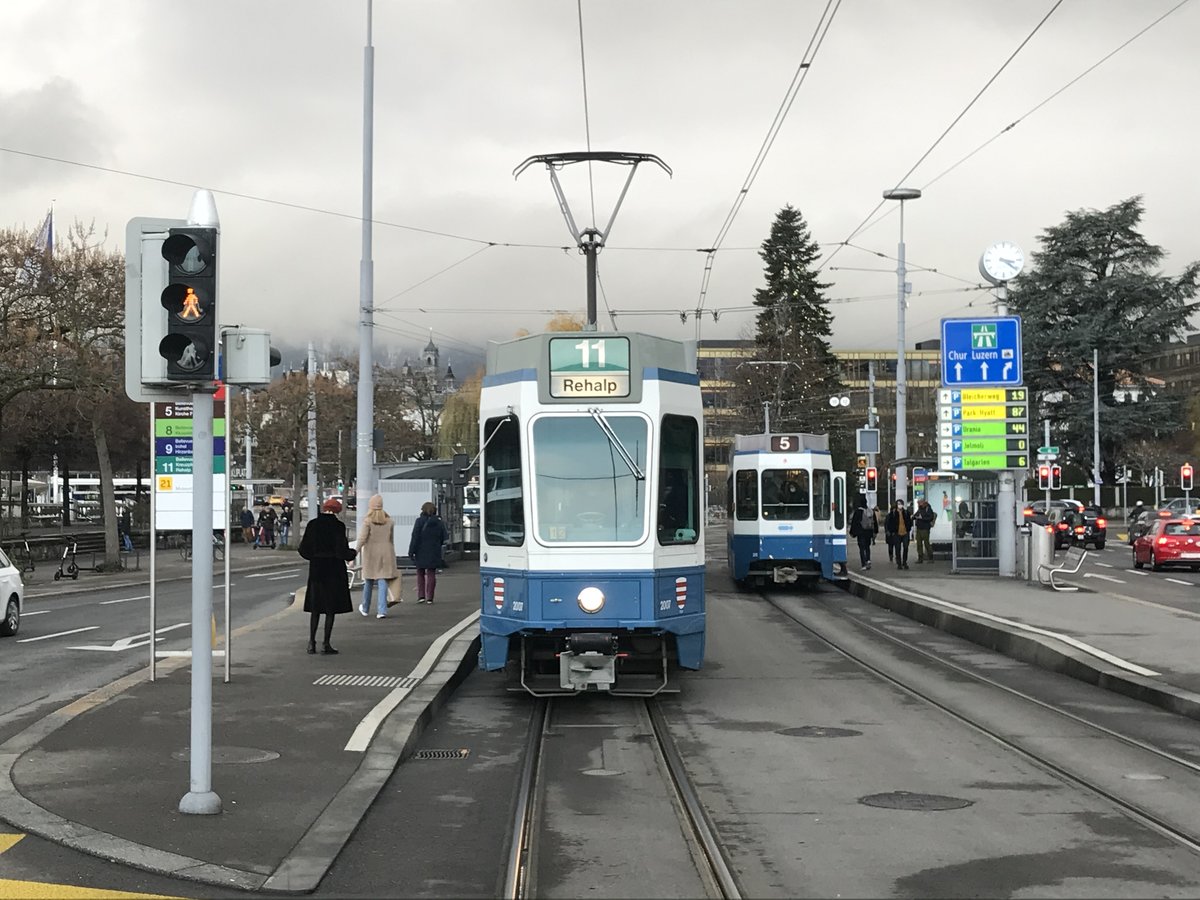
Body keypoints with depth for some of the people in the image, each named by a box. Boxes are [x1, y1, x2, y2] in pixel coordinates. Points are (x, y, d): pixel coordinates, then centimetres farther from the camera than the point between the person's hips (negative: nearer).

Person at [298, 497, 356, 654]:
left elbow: (303, 549, 2)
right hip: (334, 569, -4)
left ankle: (311, 642, 11)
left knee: (315, 607, 13)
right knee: (331, 608, 4)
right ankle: (326, 644, 2)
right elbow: (342, 550, -15)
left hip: (316, 569, 4)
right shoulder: (338, 526, -11)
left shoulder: (313, 525, 0)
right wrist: (352, 554, 5)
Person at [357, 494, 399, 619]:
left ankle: (365, 609, 29)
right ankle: (382, 610, -11)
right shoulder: (389, 521, 4)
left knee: (368, 581, 13)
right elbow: (391, 539, 10)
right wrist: (392, 554, 19)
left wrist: (356, 552, -12)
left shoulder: (368, 521, -8)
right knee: (383, 581, -1)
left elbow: (362, 538, -14)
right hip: (385, 553, 2)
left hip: (371, 554, -2)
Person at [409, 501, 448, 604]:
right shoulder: (439, 522, 2)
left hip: (421, 552, -2)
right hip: (434, 552, 2)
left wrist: (411, 551, -9)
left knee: (420, 573, 11)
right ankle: (429, 597, 3)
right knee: (431, 574, 7)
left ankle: (421, 596, 2)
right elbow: (443, 538, 7)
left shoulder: (420, 521, -8)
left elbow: (415, 537, -12)